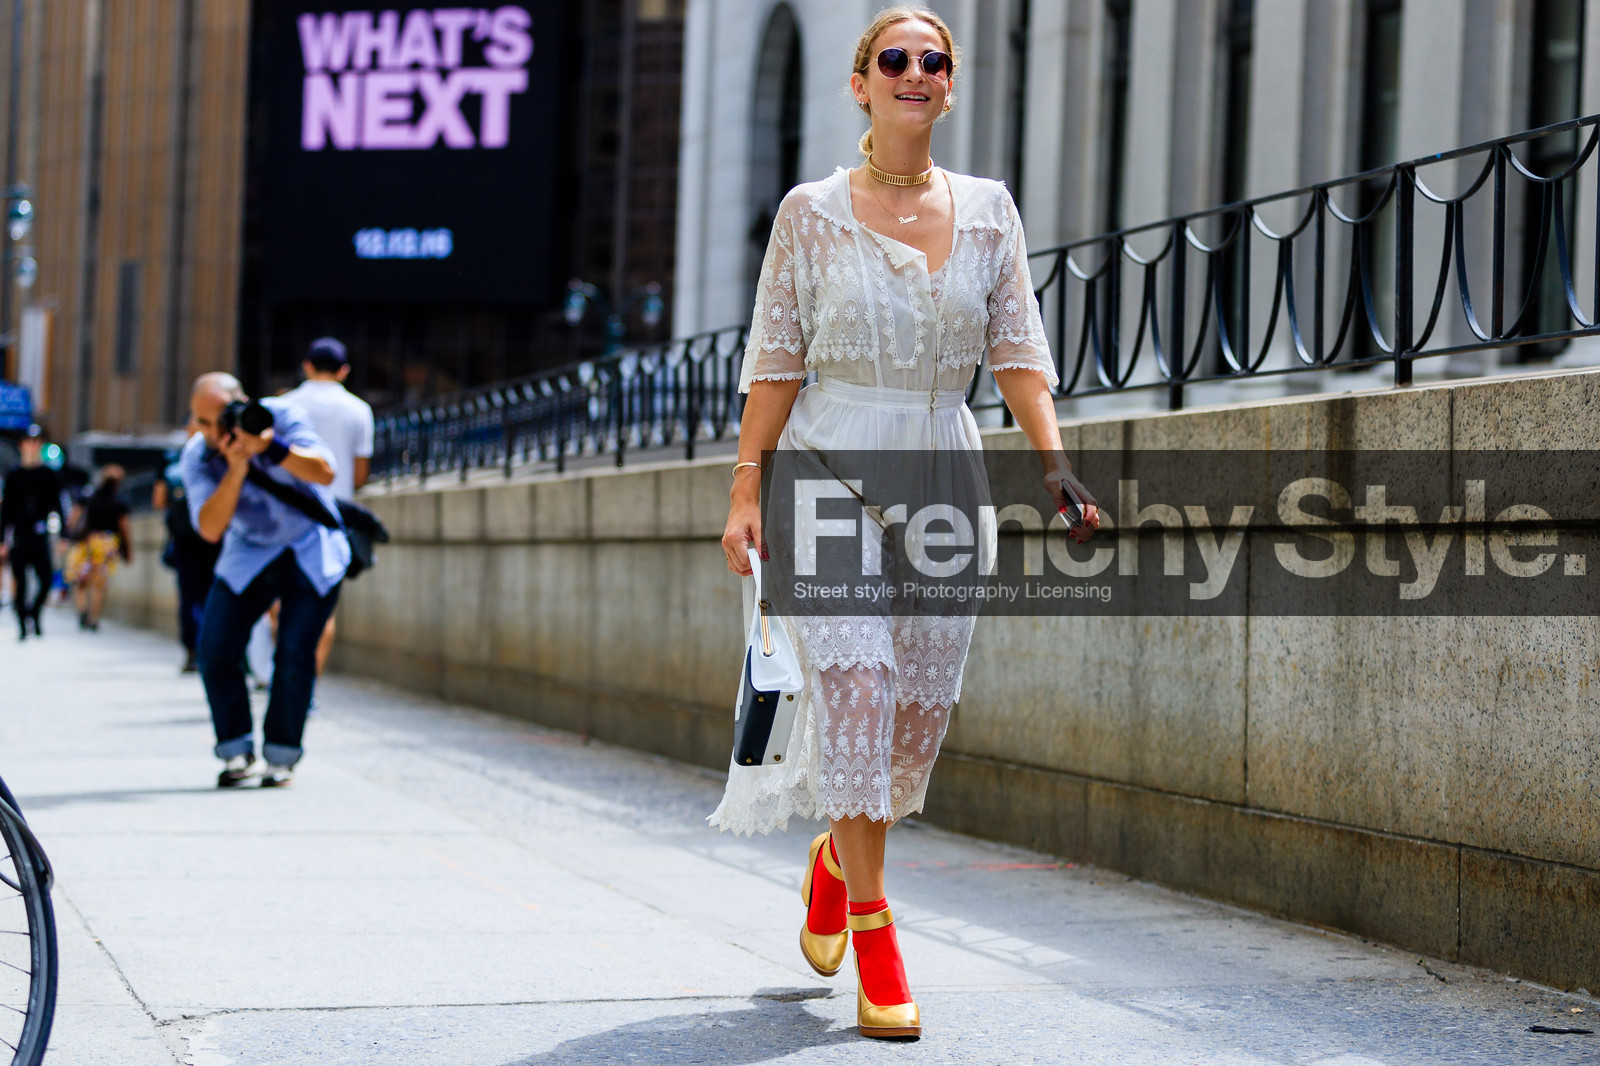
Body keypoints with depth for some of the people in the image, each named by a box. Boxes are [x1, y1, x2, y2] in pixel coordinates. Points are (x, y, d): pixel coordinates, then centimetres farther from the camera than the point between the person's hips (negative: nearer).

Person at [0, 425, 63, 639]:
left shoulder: (49, 475, 9)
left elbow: (57, 506, 8)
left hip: (41, 537, 0)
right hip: (19, 537, 0)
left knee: (47, 579, -8)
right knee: (19, 581, -2)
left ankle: (34, 613, 16)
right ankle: (22, 624, 6)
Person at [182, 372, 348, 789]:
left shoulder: (279, 417, -19)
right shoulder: (196, 457, -13)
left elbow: (324, 472, -31)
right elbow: (210, 529, -24)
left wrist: (267, 447, -44)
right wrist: (235, 468, -35)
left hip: (311, 552, -3)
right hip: (250, 555, 3)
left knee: (295, 656, -13)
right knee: (215, 650, -10)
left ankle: (281, 756, 1)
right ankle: (238, 753, 3)